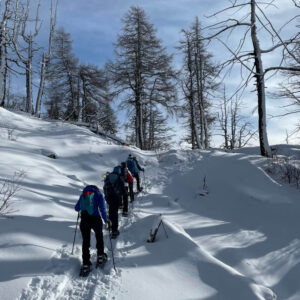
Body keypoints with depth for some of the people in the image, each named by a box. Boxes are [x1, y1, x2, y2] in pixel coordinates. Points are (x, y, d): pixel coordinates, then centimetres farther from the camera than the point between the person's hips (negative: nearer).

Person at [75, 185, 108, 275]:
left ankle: (85, 264, 11)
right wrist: (105, 220, 4)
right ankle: (100, 256, 30)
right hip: (96, 220, -2)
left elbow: (76, 208, 15)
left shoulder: (83, 195, 11)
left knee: (85, 242, 12)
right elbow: (102, 209, -8)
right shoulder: (98, 195, 2)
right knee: (99, 237, 24)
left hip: (84, 220, 2)